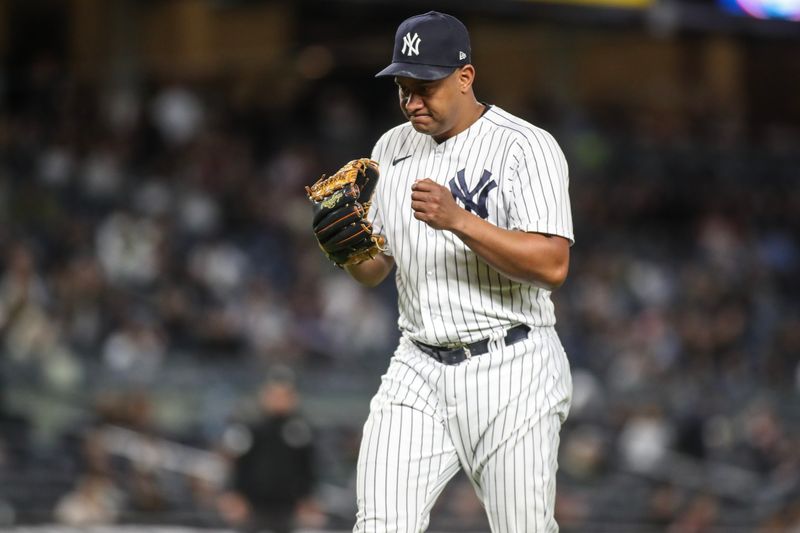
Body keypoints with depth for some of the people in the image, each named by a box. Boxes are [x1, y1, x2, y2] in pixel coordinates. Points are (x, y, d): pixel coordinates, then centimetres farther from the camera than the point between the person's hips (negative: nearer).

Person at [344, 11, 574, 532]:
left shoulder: (527, 147, -8)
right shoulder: (393, 150, 12)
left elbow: (553, 266, -18)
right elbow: (374, 270, 17)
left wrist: (458, 221, -27)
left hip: (511, 372, -4)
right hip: (419, 370, 4)